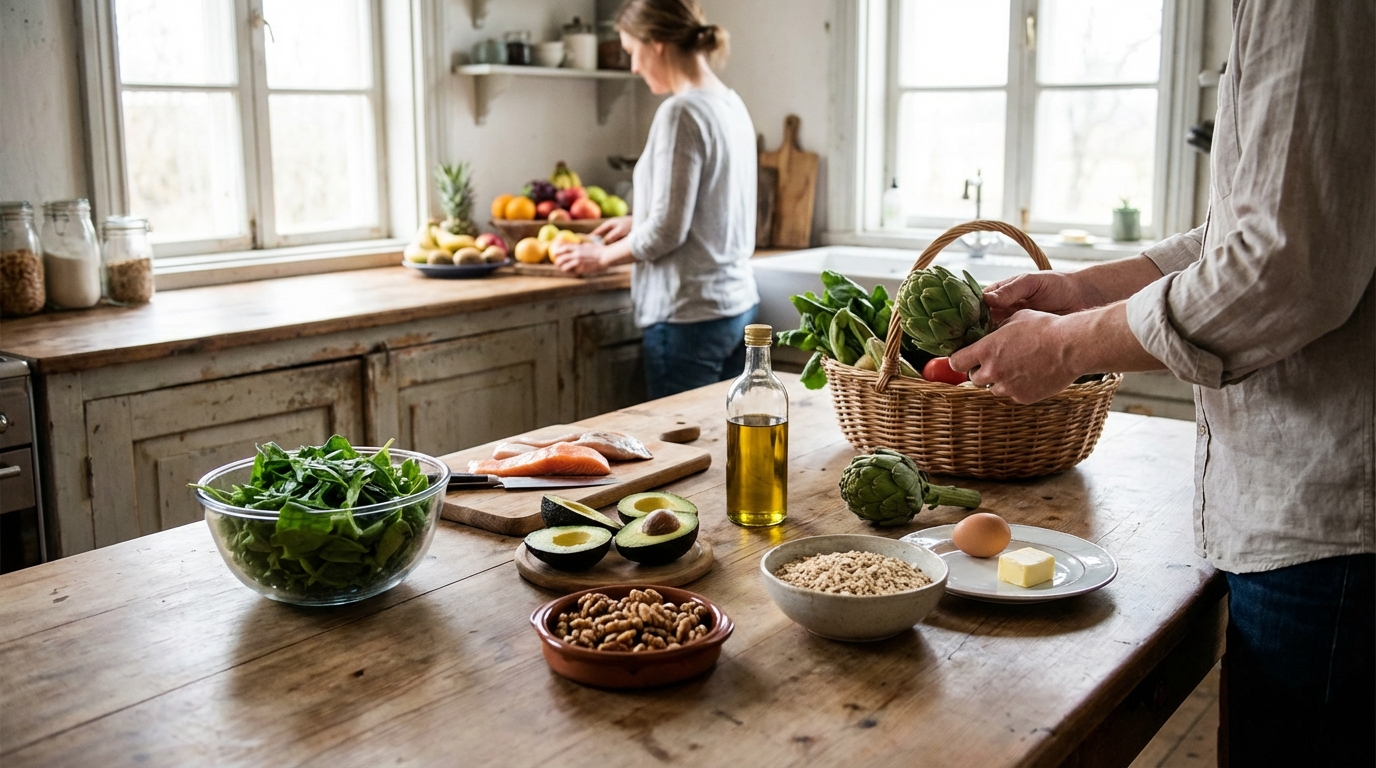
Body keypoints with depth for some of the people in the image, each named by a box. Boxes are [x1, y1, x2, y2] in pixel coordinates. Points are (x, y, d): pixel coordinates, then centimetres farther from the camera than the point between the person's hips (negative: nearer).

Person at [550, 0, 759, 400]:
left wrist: (603, 255, -1)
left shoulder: (681, 112, -15)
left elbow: (666, 231, -16)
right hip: (738, 303, 8)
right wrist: (640, 222, 22)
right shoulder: (731, 104, 10)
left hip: (690, 315, -8)